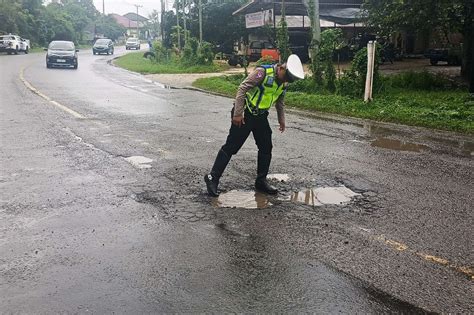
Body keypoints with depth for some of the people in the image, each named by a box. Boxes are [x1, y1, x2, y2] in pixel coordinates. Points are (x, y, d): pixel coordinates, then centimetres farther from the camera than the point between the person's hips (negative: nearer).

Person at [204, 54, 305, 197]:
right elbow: (242, 88, -23)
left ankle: (261, 181, 18)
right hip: (245, 114, -8)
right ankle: (212, 178, 3)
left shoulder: (284, 82, 3)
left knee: (266, 147, 6)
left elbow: (279, 101, 22)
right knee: (231, 146, -5)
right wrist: (237, 114, -25)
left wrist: (281, 119, 22)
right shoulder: (263, 72, -22)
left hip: (261, 116, 8)